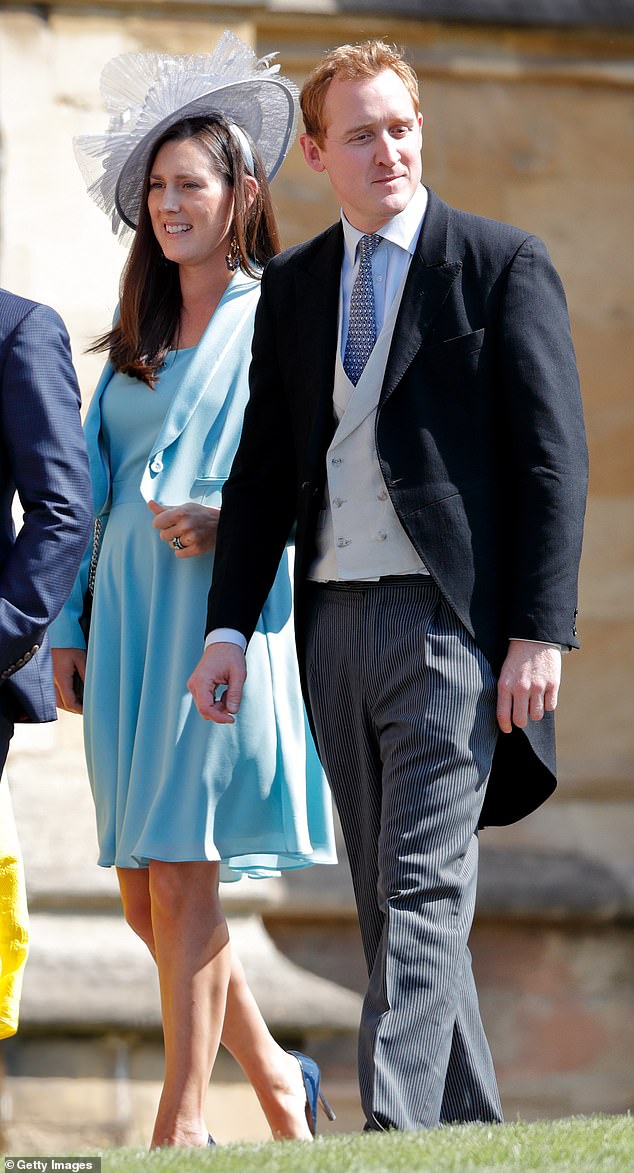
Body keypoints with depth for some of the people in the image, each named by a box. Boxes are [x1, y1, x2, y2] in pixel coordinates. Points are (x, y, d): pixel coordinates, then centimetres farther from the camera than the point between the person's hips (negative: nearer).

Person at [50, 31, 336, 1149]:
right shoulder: (134, 338, 18)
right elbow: (92, 488, 18)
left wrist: (227, 521, -19)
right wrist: (69, 627, 12)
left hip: (223, 615, -6)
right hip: (126, 619, 6)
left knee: (182, 879, -10)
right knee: (144, 892, 5)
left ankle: (185, 1119, -6)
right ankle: (272, 1075, 21)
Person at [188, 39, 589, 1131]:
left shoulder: (504, 265, 0)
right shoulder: (291, 286, 14)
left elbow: (552, 458, -4)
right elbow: (262, 467, 15)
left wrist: (539, 632, -12)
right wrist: (229, 628, 5)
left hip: (452, 621, -6)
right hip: (334, 622, 6)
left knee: (425, 888, -14)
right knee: (386, 901, 9)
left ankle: (395, 1124, -21)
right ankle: (470, 1126, 17)